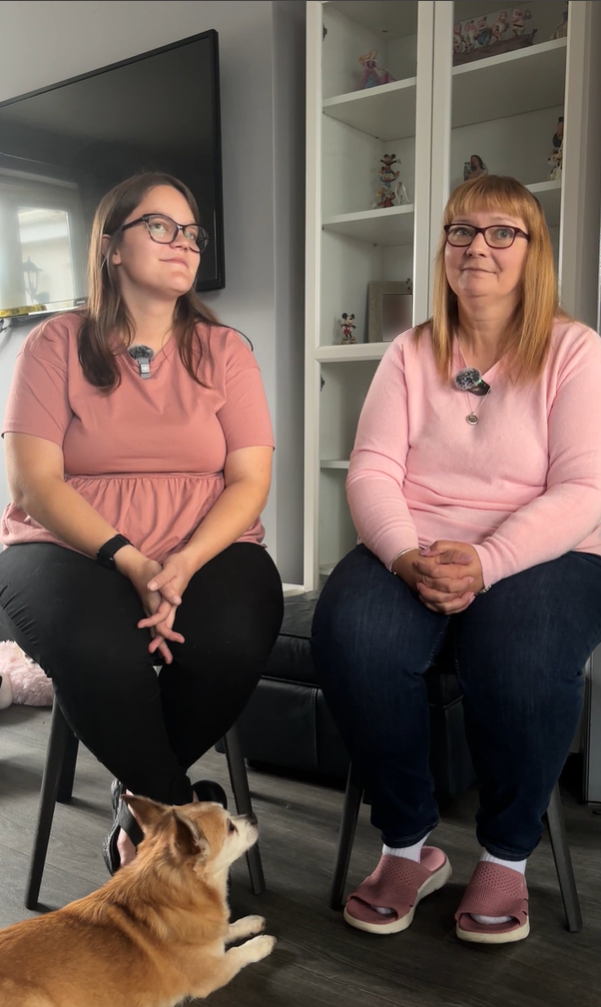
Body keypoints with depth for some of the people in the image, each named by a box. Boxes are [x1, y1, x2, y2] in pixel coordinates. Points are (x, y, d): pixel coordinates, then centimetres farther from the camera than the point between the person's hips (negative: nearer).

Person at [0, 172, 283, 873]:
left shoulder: (223, 350, 10)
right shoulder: (57, 344, 5)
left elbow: (249, 481, 1)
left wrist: (184, 564, -17)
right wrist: (131, 562, -19)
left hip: (208, 546, 2)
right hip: (72, 545, -1)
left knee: (231, 641, -30)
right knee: (97, 650, -34)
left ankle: (144, 807, 1)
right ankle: (184, 811, -6)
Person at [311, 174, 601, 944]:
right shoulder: (411, 353, 12)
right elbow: (371, 470, 1)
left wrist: (485, 561, -23)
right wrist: (406, 555, -20)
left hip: (539, 555, -2)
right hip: (410, 548, 2)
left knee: (520, 664, -35)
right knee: (352, 640, -30)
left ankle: (506, 857, -2)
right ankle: (408, 845, -4)